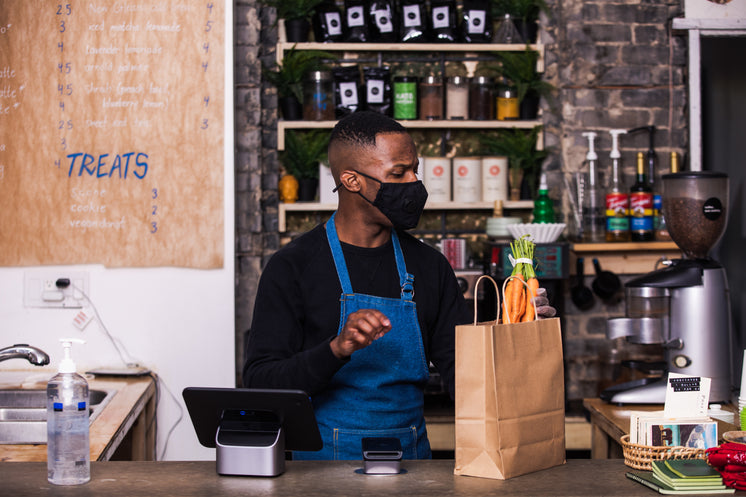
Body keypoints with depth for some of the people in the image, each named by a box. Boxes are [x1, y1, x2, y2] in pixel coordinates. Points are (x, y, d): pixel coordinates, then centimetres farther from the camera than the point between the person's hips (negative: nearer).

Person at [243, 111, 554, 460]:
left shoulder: (428, 265, 12)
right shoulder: (293, 266, -2)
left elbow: (463, 378, 12)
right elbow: (260, 383, -8)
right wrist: (338, 349, -22)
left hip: (412, 461, 4)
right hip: (324, 461, -4)